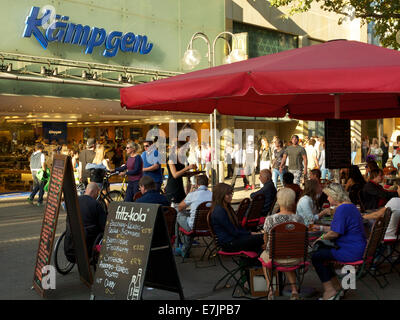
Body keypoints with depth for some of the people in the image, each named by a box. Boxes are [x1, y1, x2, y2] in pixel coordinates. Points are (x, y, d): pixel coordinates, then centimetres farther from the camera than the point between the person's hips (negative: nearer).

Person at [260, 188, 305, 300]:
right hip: (295, 259, 2)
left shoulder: (270, 219, -19)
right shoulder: (298, 219, -15)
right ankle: (294, 290, 26)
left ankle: (270, 288, 26)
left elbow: (266, 240, 0)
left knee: (263, 256, 34)